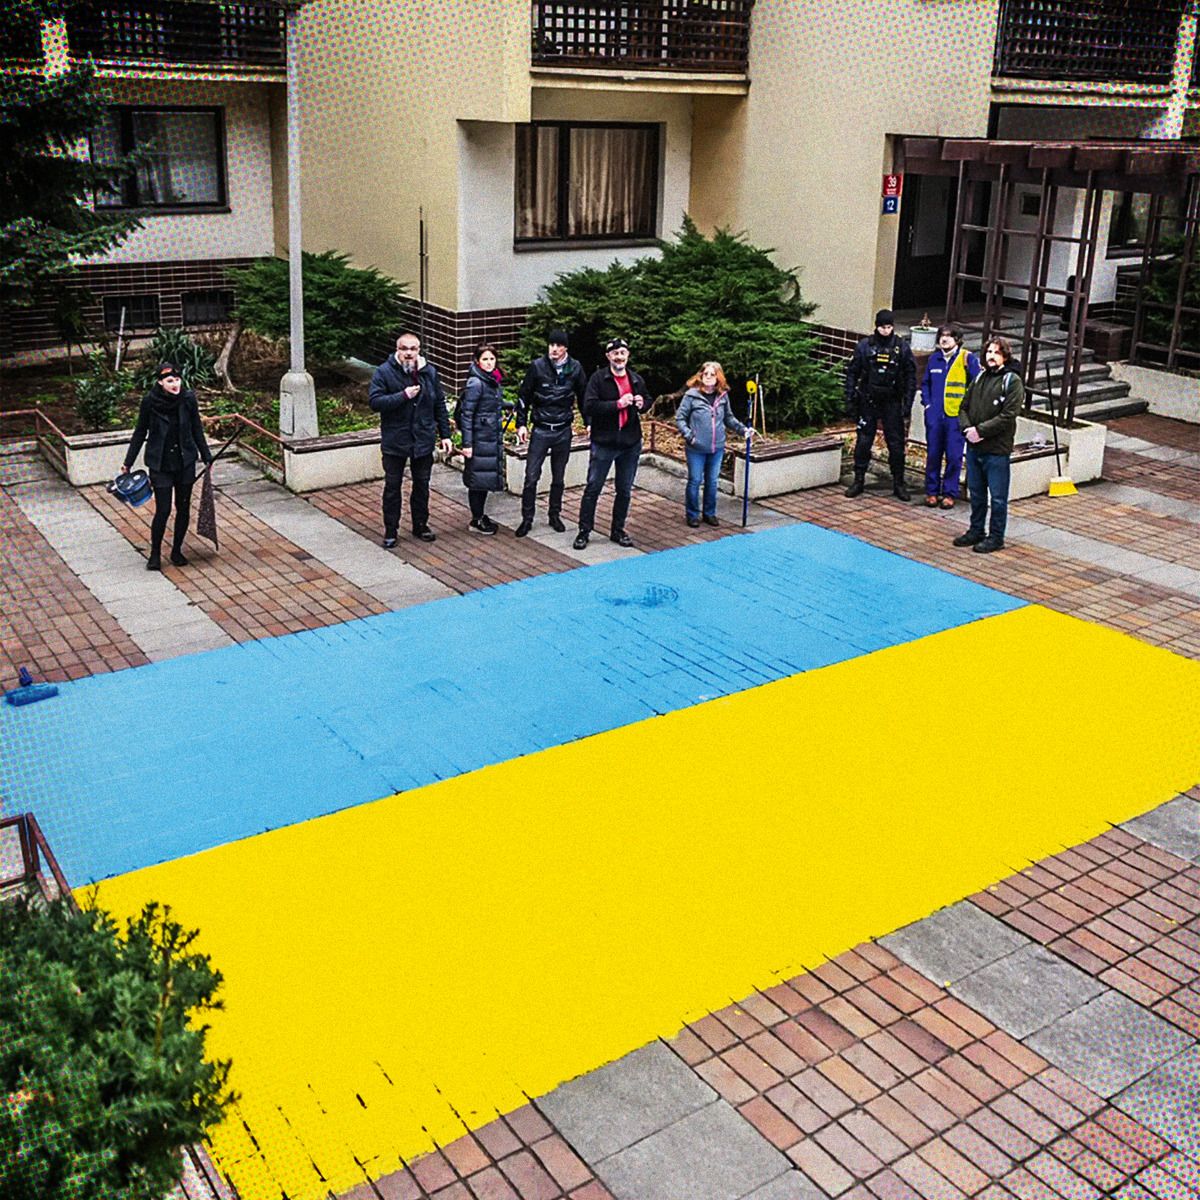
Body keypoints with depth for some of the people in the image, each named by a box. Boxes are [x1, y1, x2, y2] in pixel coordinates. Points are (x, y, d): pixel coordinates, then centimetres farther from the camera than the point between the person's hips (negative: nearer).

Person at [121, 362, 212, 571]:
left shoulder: (188, 398, -6)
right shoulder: (150, 401, -11)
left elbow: (197, 430, 6)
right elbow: (140, 432, 1)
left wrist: (206, 457, 10)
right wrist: (128, 462, 4)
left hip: (185, 461, 3)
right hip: (160, 464, -2)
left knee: (183, 508, 10)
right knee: (163, 510, -5)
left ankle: (177, 550, 28)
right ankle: (155, 553, 15)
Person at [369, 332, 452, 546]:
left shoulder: (429, 372, 3)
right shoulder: (384, 372, -8)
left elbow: (440, 406, 8)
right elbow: (374, 401, -17)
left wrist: (445, 434, 6)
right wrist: (403, 396, -24)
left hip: (423, 440, 3)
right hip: (394, 441, -3)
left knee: (422, 485, 14)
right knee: (392, 486, 6)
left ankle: (420, 525, 29)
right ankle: (390, 530, 17)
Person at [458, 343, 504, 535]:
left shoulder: (493, 381, 10)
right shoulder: (475, 383, -17)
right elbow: (466, 414, -18)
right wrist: (467, 444, -20)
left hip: (492, 438, 9)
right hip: (479, 439, -9)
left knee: (487, 478, 15)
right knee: (478, 479, 0)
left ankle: (480, 515, 27)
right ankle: (476, 521, 10)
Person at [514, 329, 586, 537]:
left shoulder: (575, 369, -1)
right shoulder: (537, 366, -6)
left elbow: (583, 397, 11)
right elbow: (524, 396, 0)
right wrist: (521, 424, -3)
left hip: (563, 431, 2)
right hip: (541, 430, -2)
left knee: (558, 478, 12)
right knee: (531, 477, -3)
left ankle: (555, 516, 26)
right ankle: (527, 519, 7)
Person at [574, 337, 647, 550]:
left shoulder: (637, 380, 7)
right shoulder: (598, 379, -8)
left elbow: (646, 401, 24)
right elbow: (589, 406, -18)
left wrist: (642, 404, -1)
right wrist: (618, 404, -24)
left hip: (631, 443, 5)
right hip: (604, 442, -4)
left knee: (625, 490, 12)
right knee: (593, 488, 1)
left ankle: (618, 530, 26)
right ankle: (584, 531, 11)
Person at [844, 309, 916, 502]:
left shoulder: (902, 347, -2)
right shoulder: (865, 346, -2)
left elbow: (911, 377, 1)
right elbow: (852, 373, 3)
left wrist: (907, 403, -5)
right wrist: (850, 399, -2)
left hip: (892, 403, 0)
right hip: (868, 402, 0)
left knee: (896, 443, 2)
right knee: (863, 441, 2)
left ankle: (898, 484, 12)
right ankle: (859, 480, 14)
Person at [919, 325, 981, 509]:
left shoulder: (967, 358, -4)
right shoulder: (934, 359, 10)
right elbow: (925, 383, 19)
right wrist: (927, 403, 8)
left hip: (956, 416, -4)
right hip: (934, 416, 4)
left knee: (953, 456, 0)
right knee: (933, 454, 8)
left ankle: (949, 493, 9)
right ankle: (932, 491, 18)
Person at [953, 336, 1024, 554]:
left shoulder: (1012, 381, -8)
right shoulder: (979, 378, 12)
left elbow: (1008, 415, -16)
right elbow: (964, 407, 12)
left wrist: (981, 431, -18)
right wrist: (967, 428, -7)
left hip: (997, 449, -6)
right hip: (973, 447, 6)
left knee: (998, 497, 3)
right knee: (976, 493, 17)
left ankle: (996, 537, 12)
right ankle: (976, 531, 29)